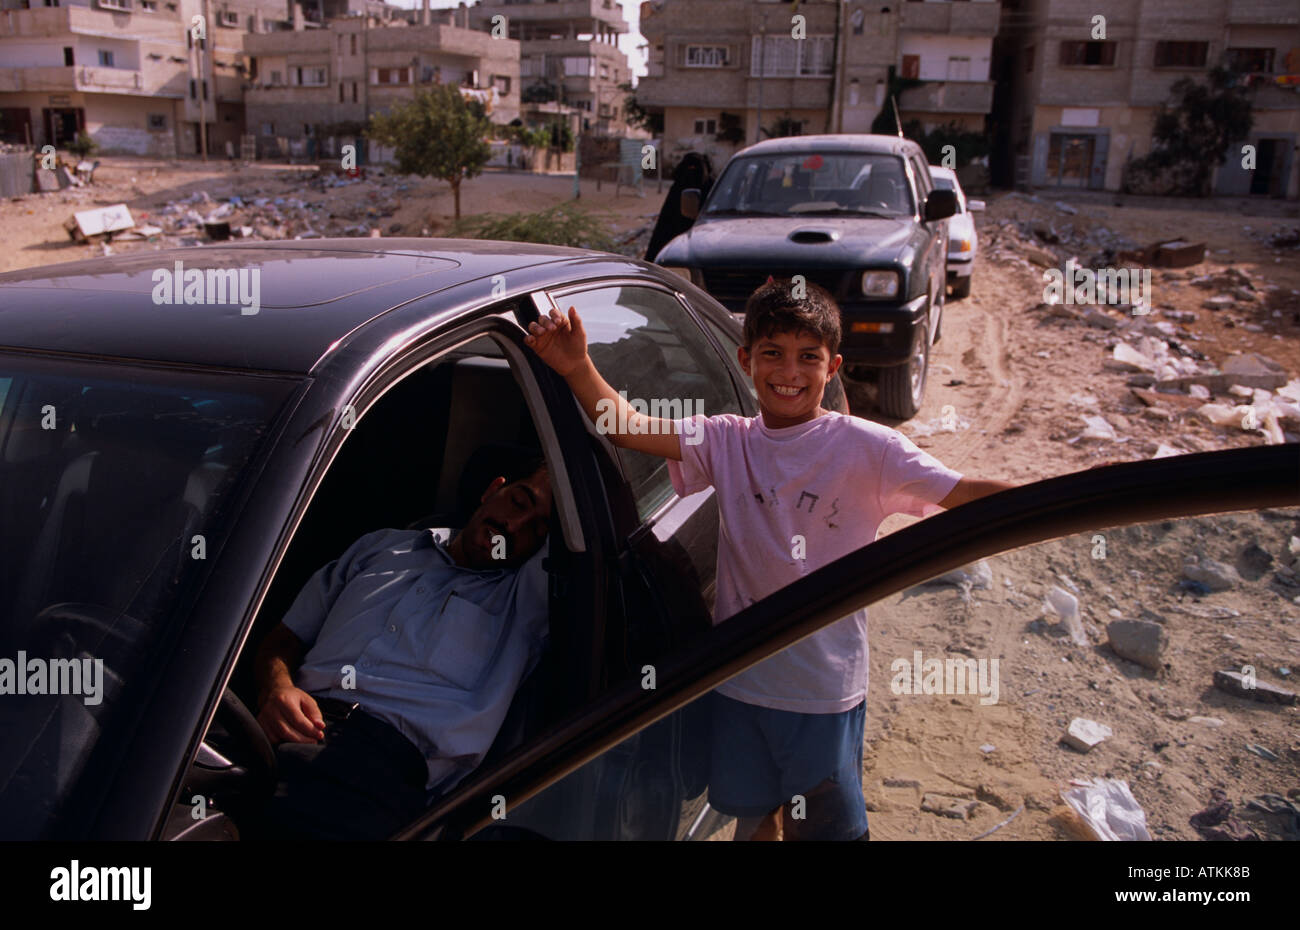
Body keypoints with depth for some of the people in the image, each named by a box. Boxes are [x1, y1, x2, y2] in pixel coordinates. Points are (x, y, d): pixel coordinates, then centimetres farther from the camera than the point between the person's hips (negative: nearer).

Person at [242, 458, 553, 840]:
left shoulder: (525, 594, 16)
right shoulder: (382, 546, 25)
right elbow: (284, 638, 23)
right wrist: (276, 690, 3)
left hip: (386, 751, -3)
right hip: (300, 723, 4)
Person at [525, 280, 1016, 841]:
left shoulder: (864, 448, -12)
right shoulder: (727, 442, -2)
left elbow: (962, 493, -20)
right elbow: (628, 428, -14)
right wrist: (577, 368, -30)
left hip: (826, 688, -3)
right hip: (741, 677, 3)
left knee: (825, 826, 14)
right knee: (752, 816, 23)